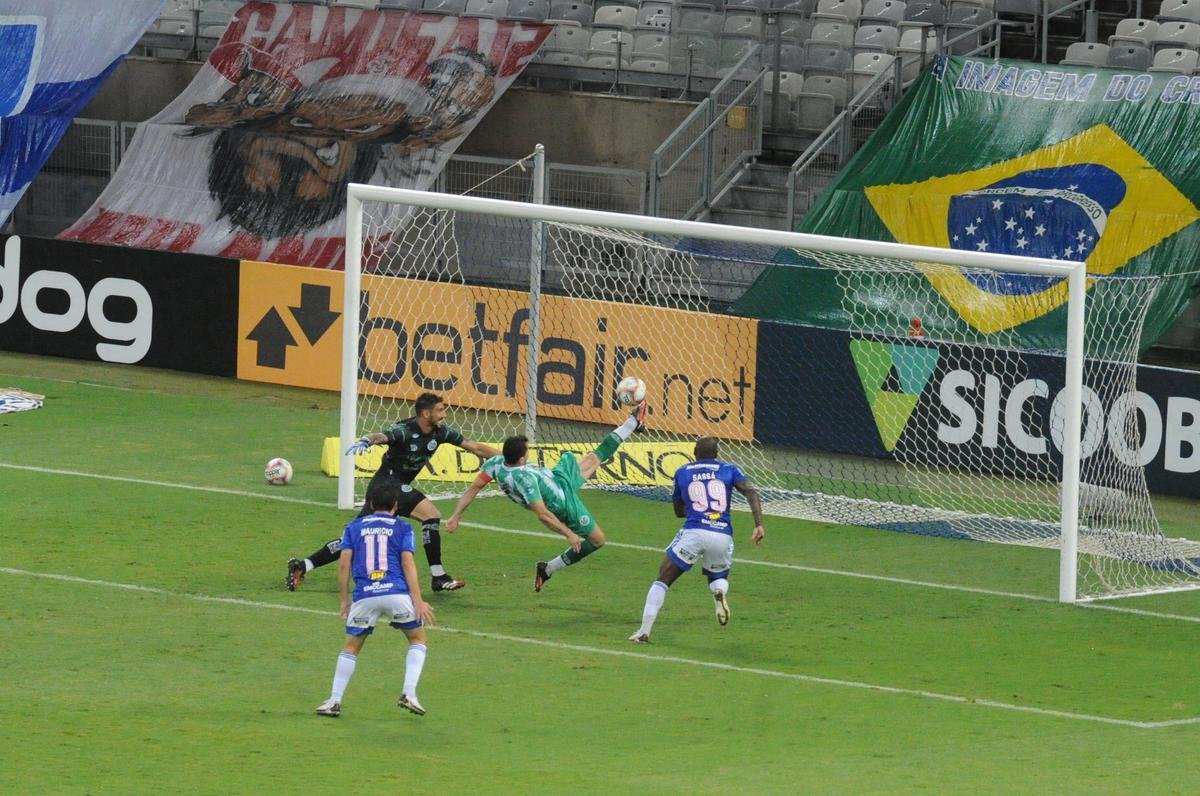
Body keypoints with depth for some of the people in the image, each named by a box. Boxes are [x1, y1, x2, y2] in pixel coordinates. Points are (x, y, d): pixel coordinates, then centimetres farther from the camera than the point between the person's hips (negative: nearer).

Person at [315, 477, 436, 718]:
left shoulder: (354, 526, 16)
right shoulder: (402, 527, 11)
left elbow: (344, 564, 8)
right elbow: (408, 564, 0)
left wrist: (344, 601, 14)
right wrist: (418, 602, -3)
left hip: (364, 596, 1)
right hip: (397, 593, -1)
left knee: (351, 646, 17)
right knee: (418, 639, 20)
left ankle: (334, 701, 10)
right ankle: (409, 694, 7)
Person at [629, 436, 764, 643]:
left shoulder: (682, 473, 16)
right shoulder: (729, 470, 14)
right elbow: (751, 493, -2)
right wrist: (759, 525, -9)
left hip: (693, 533, -1)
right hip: (723, 536, 1)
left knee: (662, 581, 10)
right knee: (718, 577, 28)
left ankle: (644, 631, -1)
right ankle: (720, 592, -9)